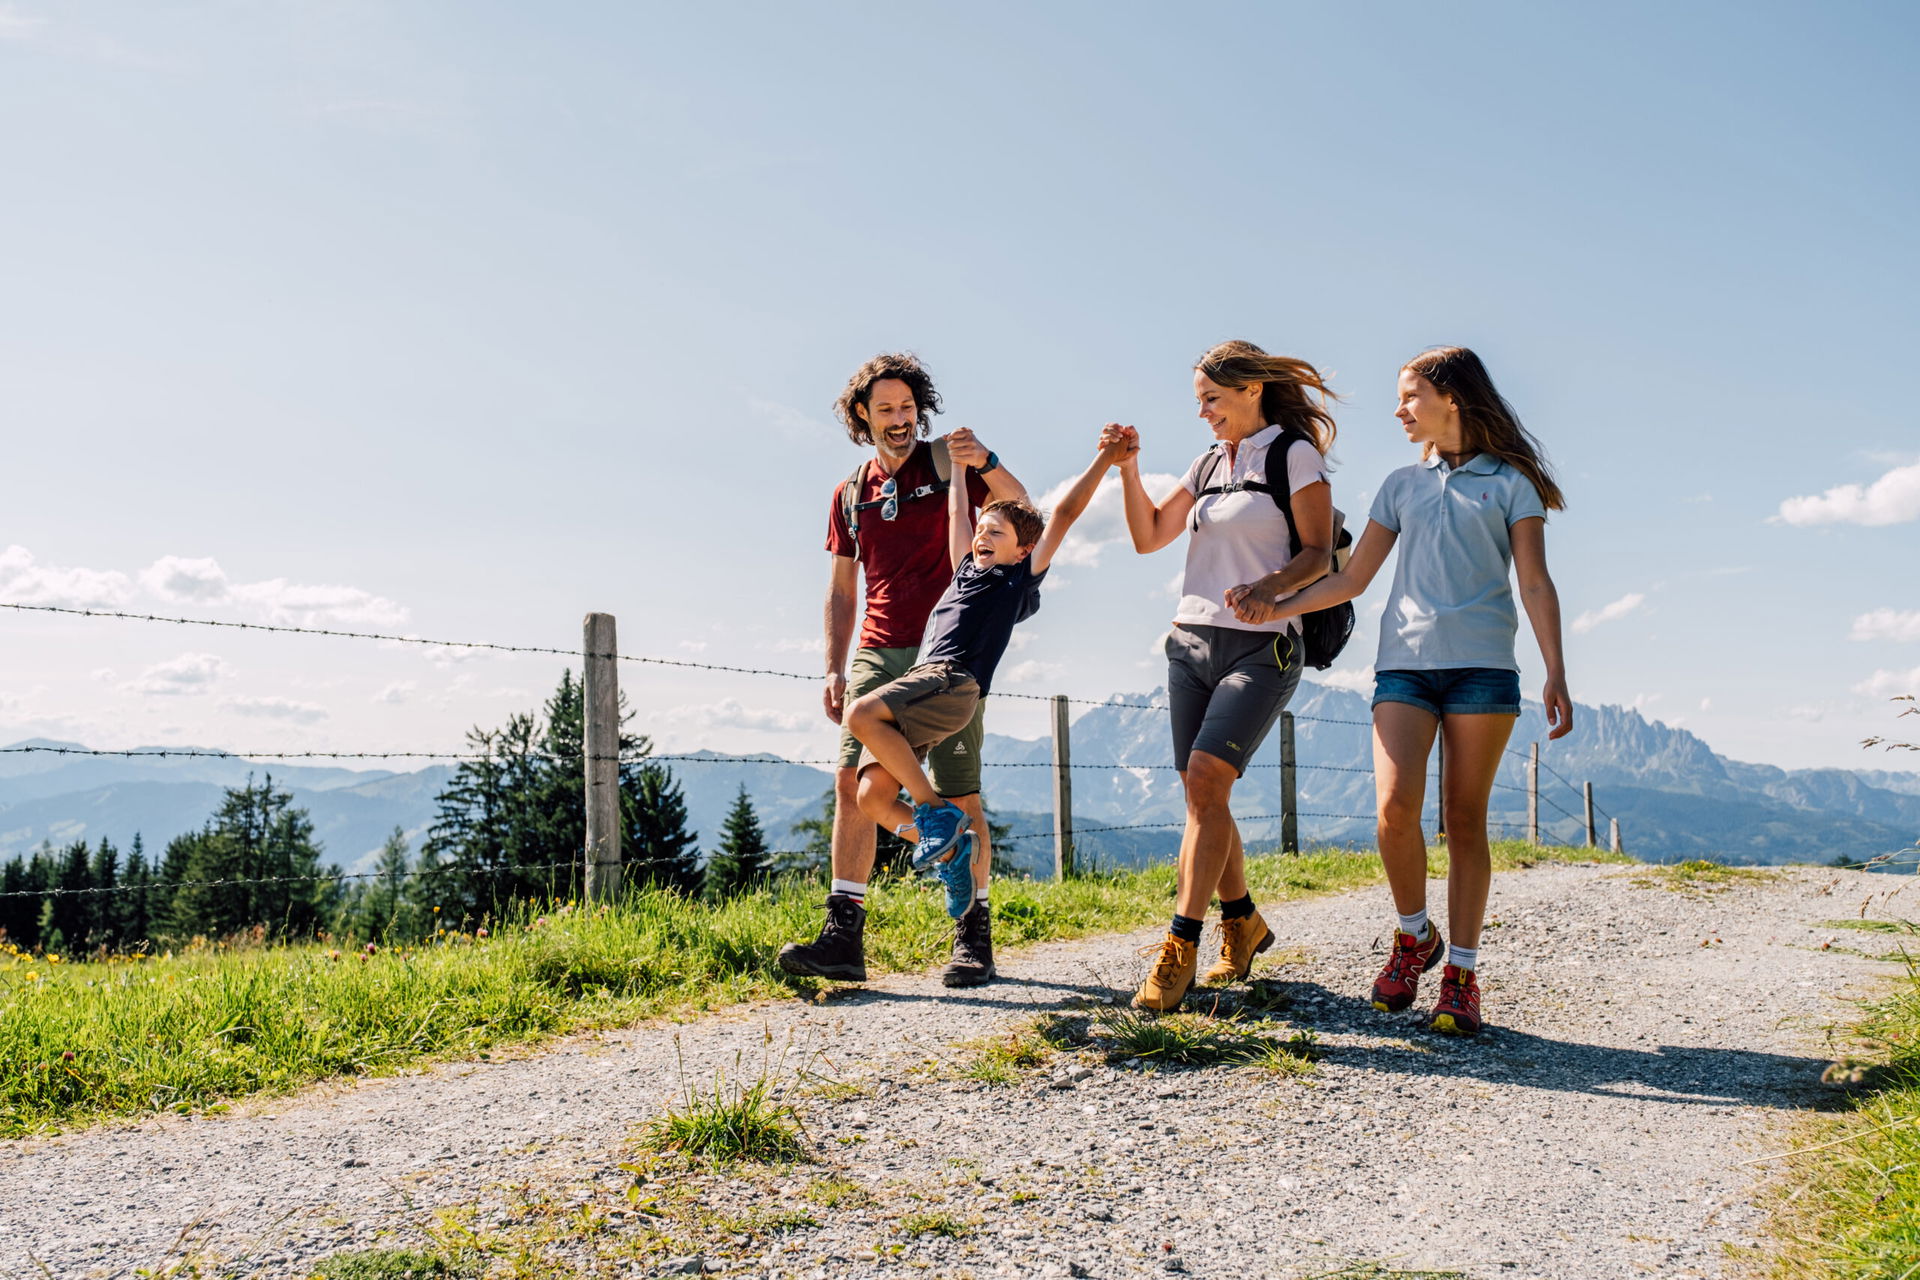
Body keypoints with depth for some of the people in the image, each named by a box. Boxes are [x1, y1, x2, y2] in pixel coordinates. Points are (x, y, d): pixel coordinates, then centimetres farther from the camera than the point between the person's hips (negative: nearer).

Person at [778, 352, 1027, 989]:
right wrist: (834, 670, 10)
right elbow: (841, 589, 18)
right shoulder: (850, 494, 16)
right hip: (879, 654, 4)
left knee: (958, 794, -4)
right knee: (851, 781, -7)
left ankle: (973, 935, 4)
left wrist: (984, 461, -31)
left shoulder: (946, 462, 4)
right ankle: (843, 936, -8)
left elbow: (1019, 507, -11)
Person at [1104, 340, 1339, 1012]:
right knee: (1201, 792, 6)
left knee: (1206, 776, -19)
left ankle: (1180, 948, -18)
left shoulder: (1295, 454, -2)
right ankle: (1243, 923, 24)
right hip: (1191, 641, 7)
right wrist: (1129, 468, 4)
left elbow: (1319, 552, -6)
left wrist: (1272, 584, -25)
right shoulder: (1207, 463, 17)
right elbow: (1149, 535, 17)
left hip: (1261, 647, -6)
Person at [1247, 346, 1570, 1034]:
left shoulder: (1509, 482, 9)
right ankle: (1414, 937, 8)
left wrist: (1556, 674, -7)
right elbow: (1352, 578, 19)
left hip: (1482, 666, -2)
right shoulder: (1402, 485, 18)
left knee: (1465, 819, -1)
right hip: (1404, 662, 2)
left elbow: (1536, 585, 3)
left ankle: (1462, 972, 7)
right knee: (1395, 806, -15)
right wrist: (1277, 608, 8)